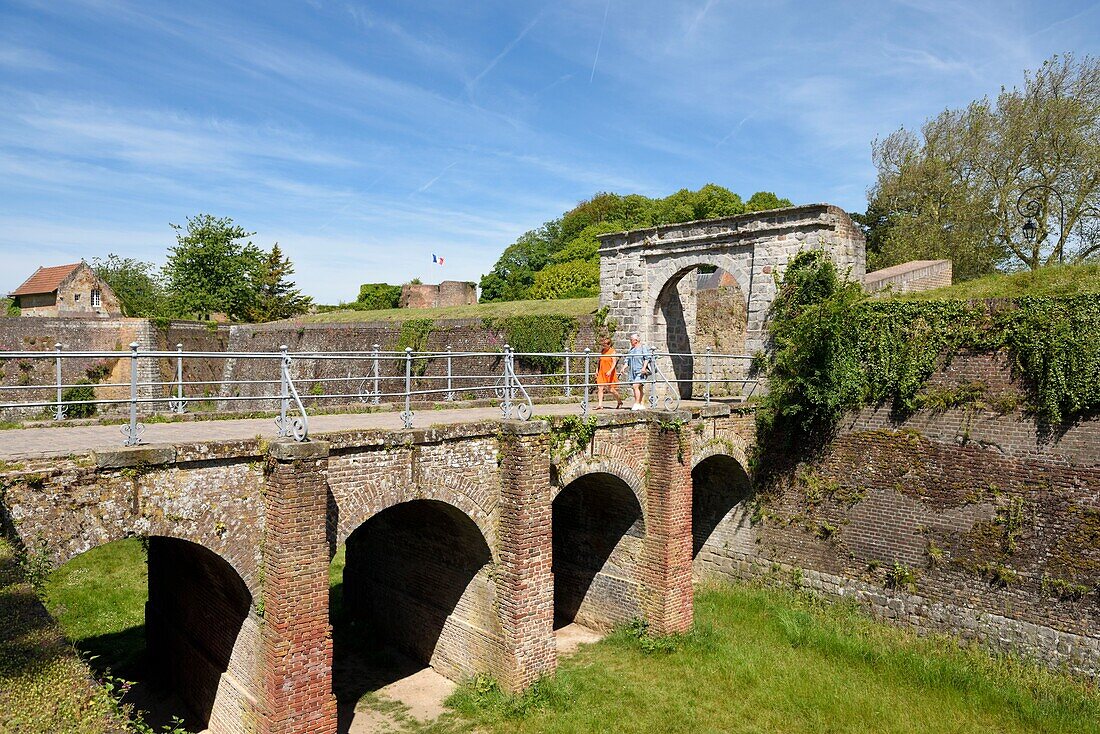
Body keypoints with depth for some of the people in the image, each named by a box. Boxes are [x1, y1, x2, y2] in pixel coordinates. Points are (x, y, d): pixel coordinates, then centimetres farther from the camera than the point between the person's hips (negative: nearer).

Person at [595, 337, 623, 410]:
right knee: (600, 388, -7)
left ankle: (619, 402, 25)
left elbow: (614, 363, -15)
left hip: (610, 373, -5)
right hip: (601, 373, 5)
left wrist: (610, 371, -27)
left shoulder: (612, 351, -8)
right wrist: (597, 369, 12)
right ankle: (600, 405, -6)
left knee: (611, 389, 2)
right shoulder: (602, 351, 9)